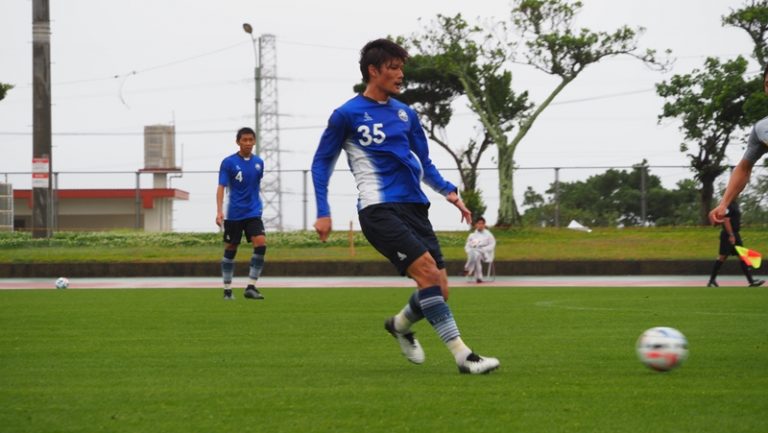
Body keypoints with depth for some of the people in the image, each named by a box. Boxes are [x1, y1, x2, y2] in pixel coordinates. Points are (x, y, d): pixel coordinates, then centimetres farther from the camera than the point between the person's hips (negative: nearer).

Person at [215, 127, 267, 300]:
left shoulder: (258, 162, 6)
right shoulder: (229, 162, -7)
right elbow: (221, 188, -11)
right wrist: (219, 211, -22)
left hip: (253, 213, 3)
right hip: (234, 214, -3)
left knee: (261, 244, -16)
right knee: (230, 250, 5)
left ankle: (251, 287, -12)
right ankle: (227, 289, 17)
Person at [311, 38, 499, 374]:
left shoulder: (405, 114, 16)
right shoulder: (347, 114, 0)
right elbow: (322, 162, 7)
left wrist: (447, 191, 6)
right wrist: (323, 213, 0)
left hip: (414, 207, 6)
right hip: (379, 209, -6)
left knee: (438, 290, -2)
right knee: (428, 271, -23)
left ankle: (400, 325, 30)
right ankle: (463, 356, -22)